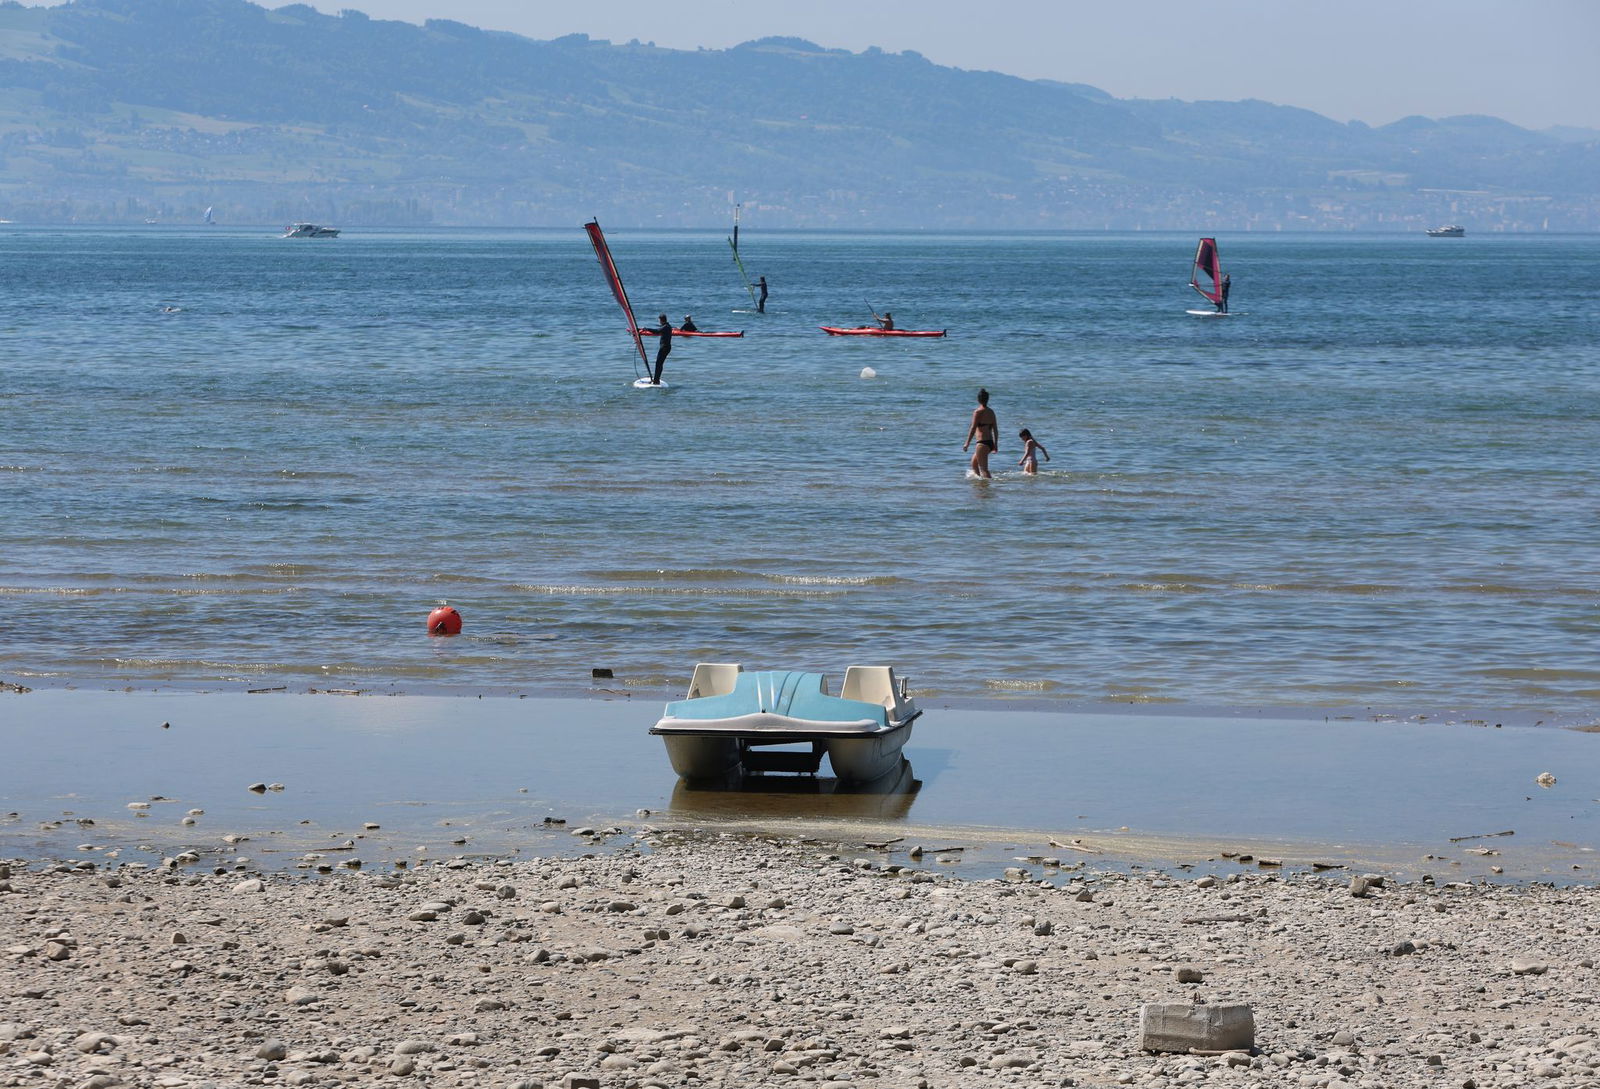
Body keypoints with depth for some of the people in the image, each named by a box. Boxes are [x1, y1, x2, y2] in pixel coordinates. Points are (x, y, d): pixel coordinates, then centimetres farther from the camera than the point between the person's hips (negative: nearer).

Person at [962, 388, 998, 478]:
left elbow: (973, 428, -15)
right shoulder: (991, 412, 11)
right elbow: (995, 429, 14)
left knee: (984, 469, -7)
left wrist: (967, 443, -11)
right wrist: (995, 444, 21)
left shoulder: (978, 412, -11)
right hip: (990, 443, 8)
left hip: (983, 443, -8)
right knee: (974, 463, 26)